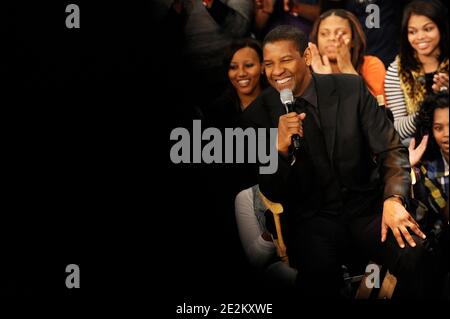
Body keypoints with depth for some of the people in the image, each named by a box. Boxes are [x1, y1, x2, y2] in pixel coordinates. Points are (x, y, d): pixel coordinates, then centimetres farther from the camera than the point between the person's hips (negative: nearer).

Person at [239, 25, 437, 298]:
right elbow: (273, 193, 0)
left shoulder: (351, 89, 0)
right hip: (311, 217, -1)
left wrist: (393, 199, -21)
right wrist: (280, 148, -21)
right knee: (318, 271, -36)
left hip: (366, 207, 2)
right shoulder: (257, 116, -1)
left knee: (414, 255, -28)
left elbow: (393, 150, -1)